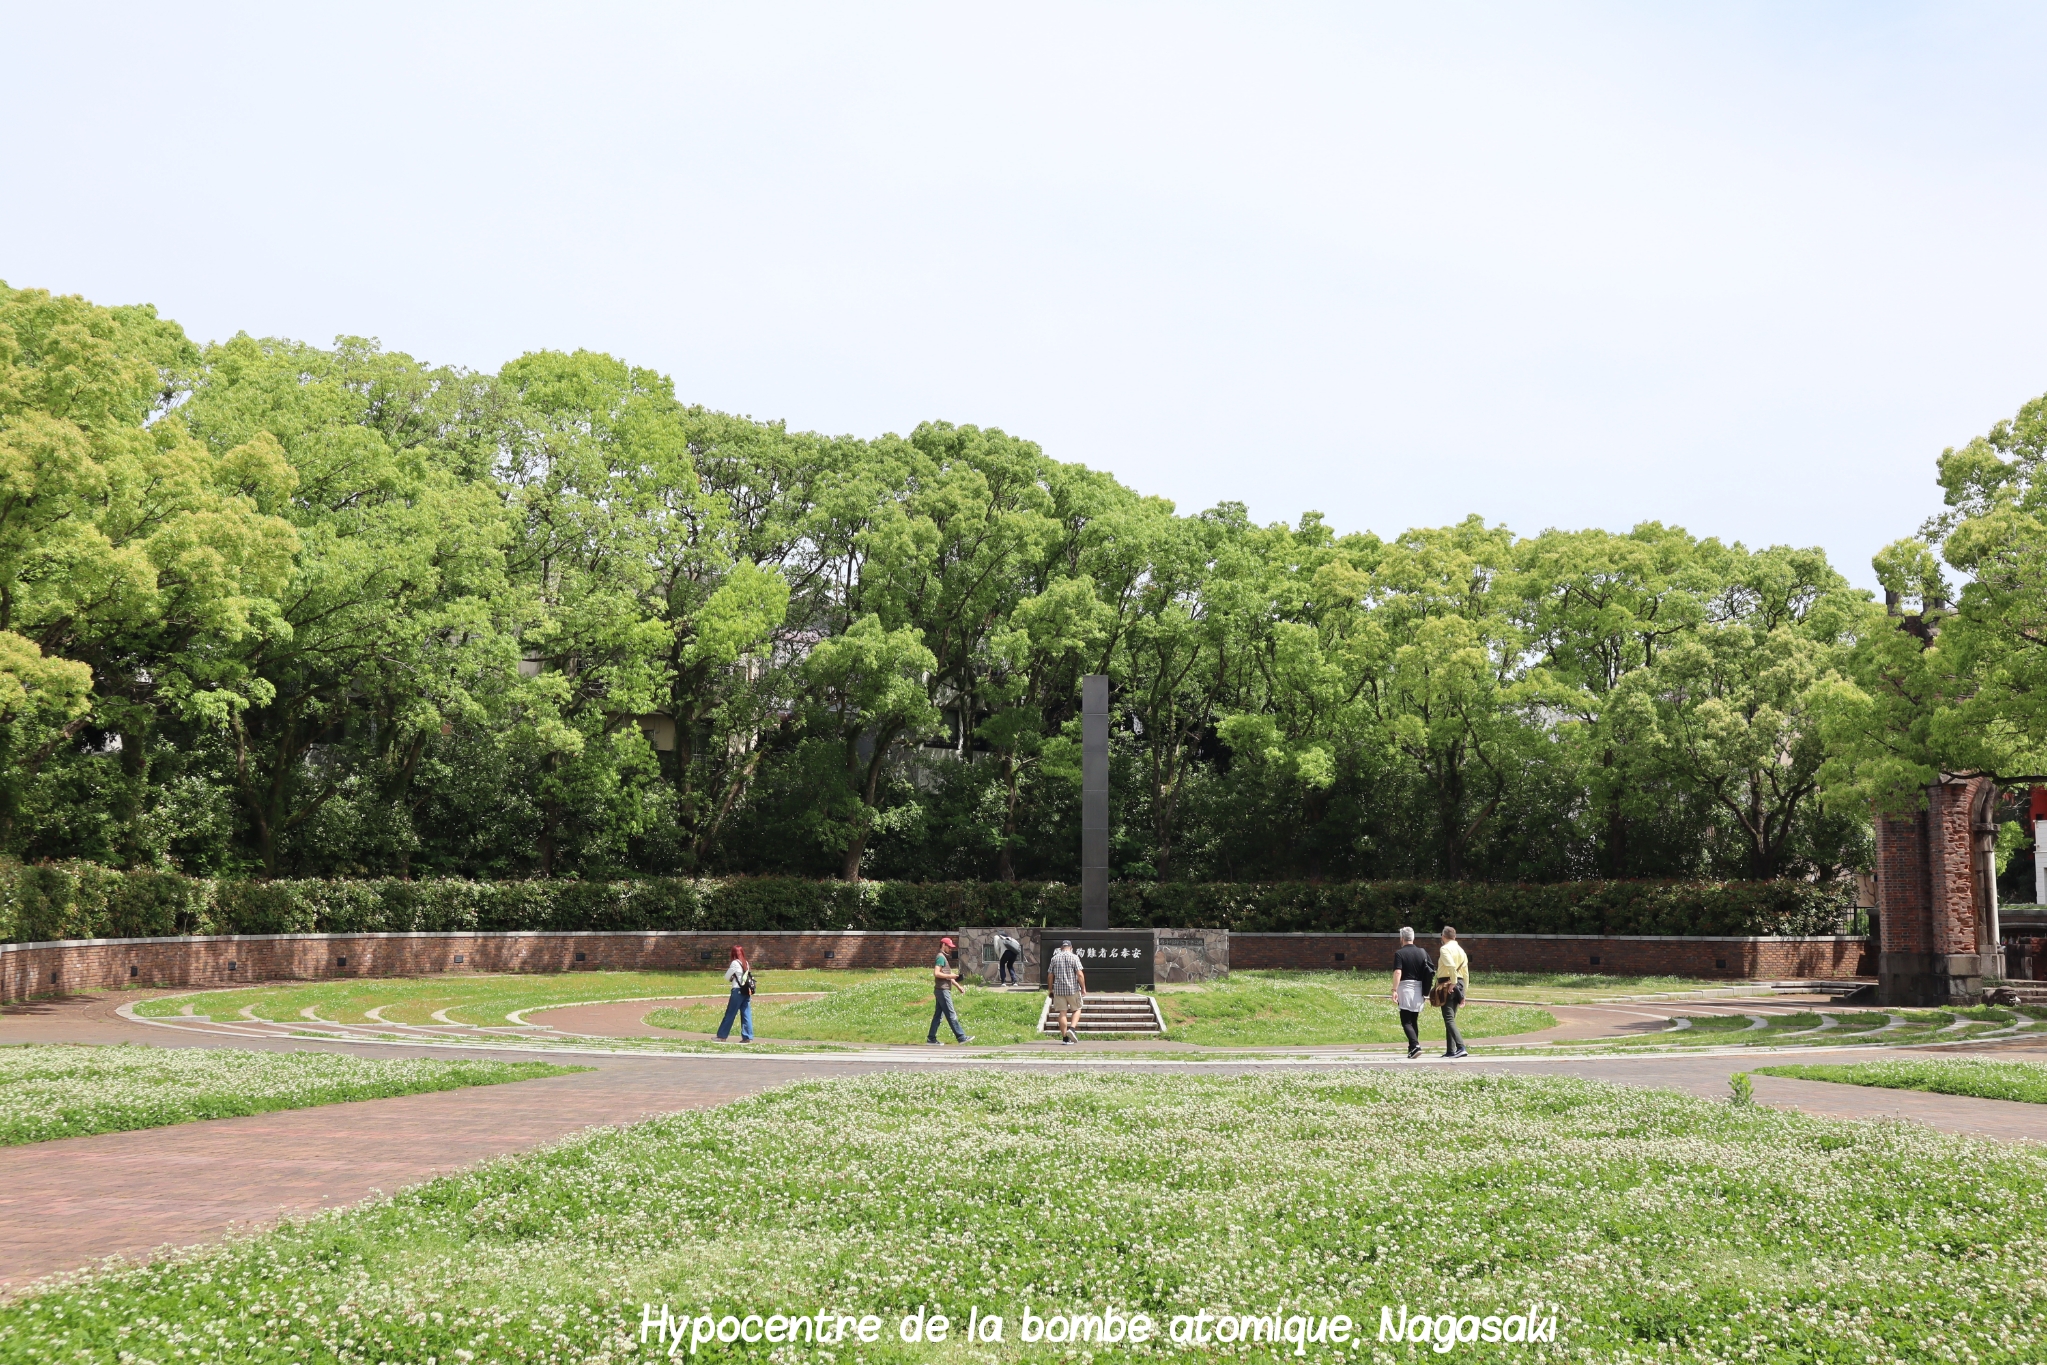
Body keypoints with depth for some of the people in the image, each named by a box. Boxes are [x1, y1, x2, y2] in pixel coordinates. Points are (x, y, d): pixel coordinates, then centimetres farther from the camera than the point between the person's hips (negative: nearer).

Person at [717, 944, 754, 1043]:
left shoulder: (735, 963, -8)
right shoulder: (745, 963, 12)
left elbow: (727, 978, -2)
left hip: (738, 991, -6)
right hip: (747, 991, 7)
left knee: (730, 1014, 1)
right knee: (746, 1014, 3)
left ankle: (722, 1036, 7)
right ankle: (747, 1037, -1)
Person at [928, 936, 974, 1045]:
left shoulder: (943, 957, 20)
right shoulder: (940, 957, -12)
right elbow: (936, 973, -23)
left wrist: (957, 985, 23)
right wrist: (950, 976, -16)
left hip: (942, 990, 10)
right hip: (942, 990, -10)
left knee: (938, 1015, 9)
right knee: (951, 1015, -8)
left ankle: (931, 1038, 10)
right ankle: (961, 1037, -8)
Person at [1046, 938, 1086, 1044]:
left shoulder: (1055, 958, 6)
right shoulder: (1074, 957, -4)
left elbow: (1050, 976, 9)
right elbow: (1080, 974, -10)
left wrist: (1050, 989, 18)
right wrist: (1083, 988, -2)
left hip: (1058, 989, 3)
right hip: (1073, 989, -3)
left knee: (1062, 1013, 4)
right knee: (1076, 1010, 13)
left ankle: (1065, 1037, 3)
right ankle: (1072, 1028, -10)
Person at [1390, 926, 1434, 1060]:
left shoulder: (1399, 953, -8)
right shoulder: (1422, 953, 8)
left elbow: (1397, 973, -18)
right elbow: (1431, 971, 9)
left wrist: (1394, 990, -18)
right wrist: (1426, 992, 17)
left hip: (1405, 988, -6)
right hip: (1419, 990, 6)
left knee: (1406, 1021, -6)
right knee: (1414, 1021, 15)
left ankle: (1415, 1045, -24)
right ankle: (1412, 1048, 18)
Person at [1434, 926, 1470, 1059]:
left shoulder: (1445, 949, -9)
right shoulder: (1461, 950, 15)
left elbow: (1451, 966, -25)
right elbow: (1465, 973, 15)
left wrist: (1453, 982, -16)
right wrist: (1463, 991, 19)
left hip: (1447, 985, -8)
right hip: (1459, 984, 8)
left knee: (1449, 1019, -10)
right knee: (1451, 1018, 15)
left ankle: (1461, 1048, -23)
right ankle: (1450, 1050, 16)